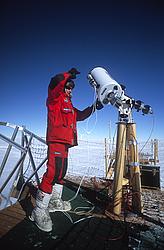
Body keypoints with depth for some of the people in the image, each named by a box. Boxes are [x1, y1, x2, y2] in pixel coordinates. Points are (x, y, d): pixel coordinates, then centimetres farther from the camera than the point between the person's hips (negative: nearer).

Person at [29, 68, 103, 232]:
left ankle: (55, 201, 29)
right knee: (53, 172, -16)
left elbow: (80, 115, 28)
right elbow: (54, 83, -15)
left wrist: (93, 107, 19)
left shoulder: (69, 105, 26)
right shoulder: (54, 99, 4)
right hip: (56, 141, -9)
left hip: (65, 142, 10)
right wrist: (68, 74, -9)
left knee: (61, 172, 14)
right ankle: (39, 211, -5)